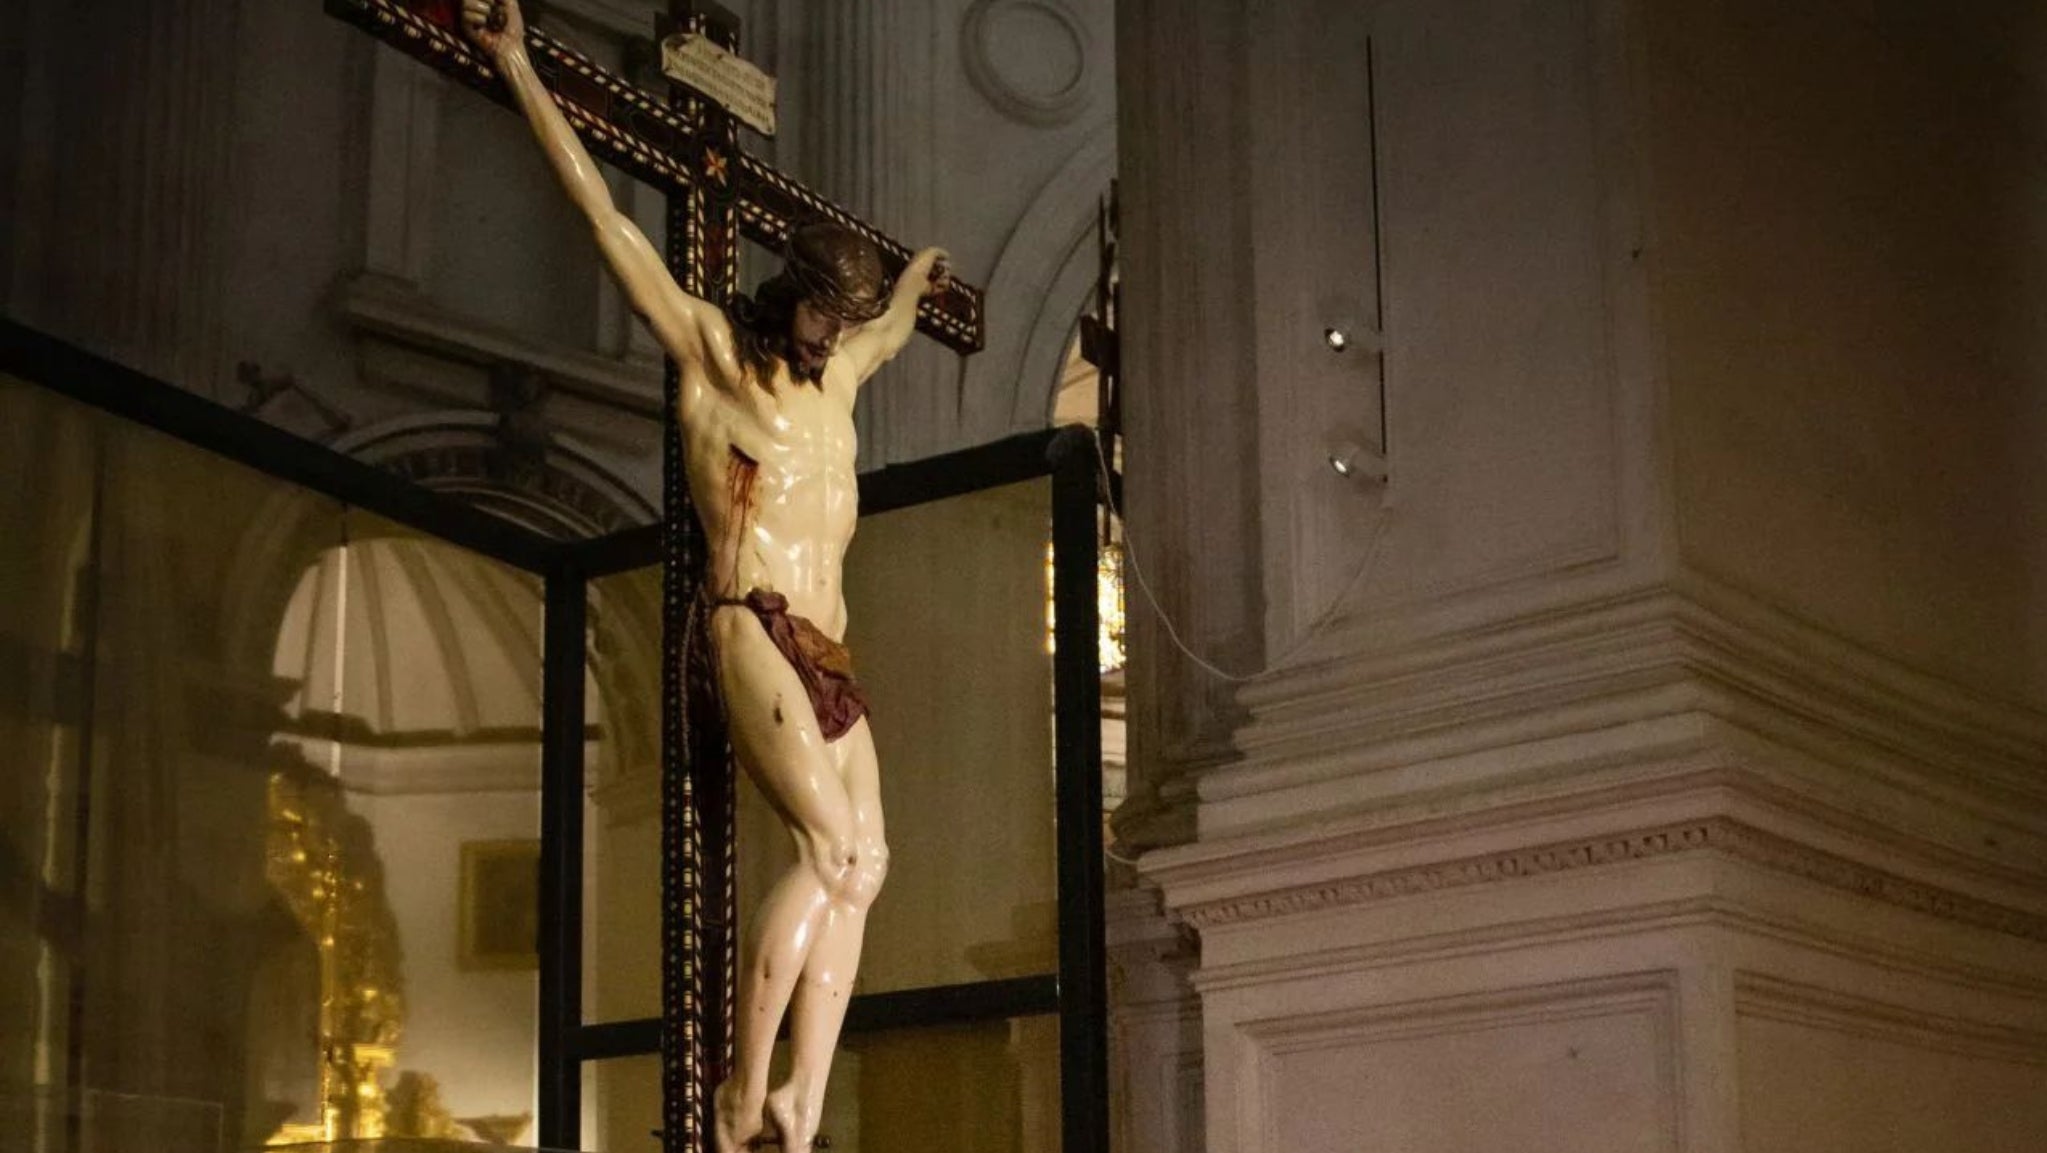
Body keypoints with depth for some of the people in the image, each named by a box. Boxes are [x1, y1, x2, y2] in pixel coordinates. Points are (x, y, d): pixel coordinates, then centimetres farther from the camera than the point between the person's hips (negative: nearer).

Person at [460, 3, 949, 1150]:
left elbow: (892, 325, 49)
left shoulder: (838, 372, 23)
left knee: (861, 866, -10)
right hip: (754, 631, -7)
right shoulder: (712, 346, 7)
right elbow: (609, 216, 5)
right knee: (832, 848, -22)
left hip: (831, 655, 7)